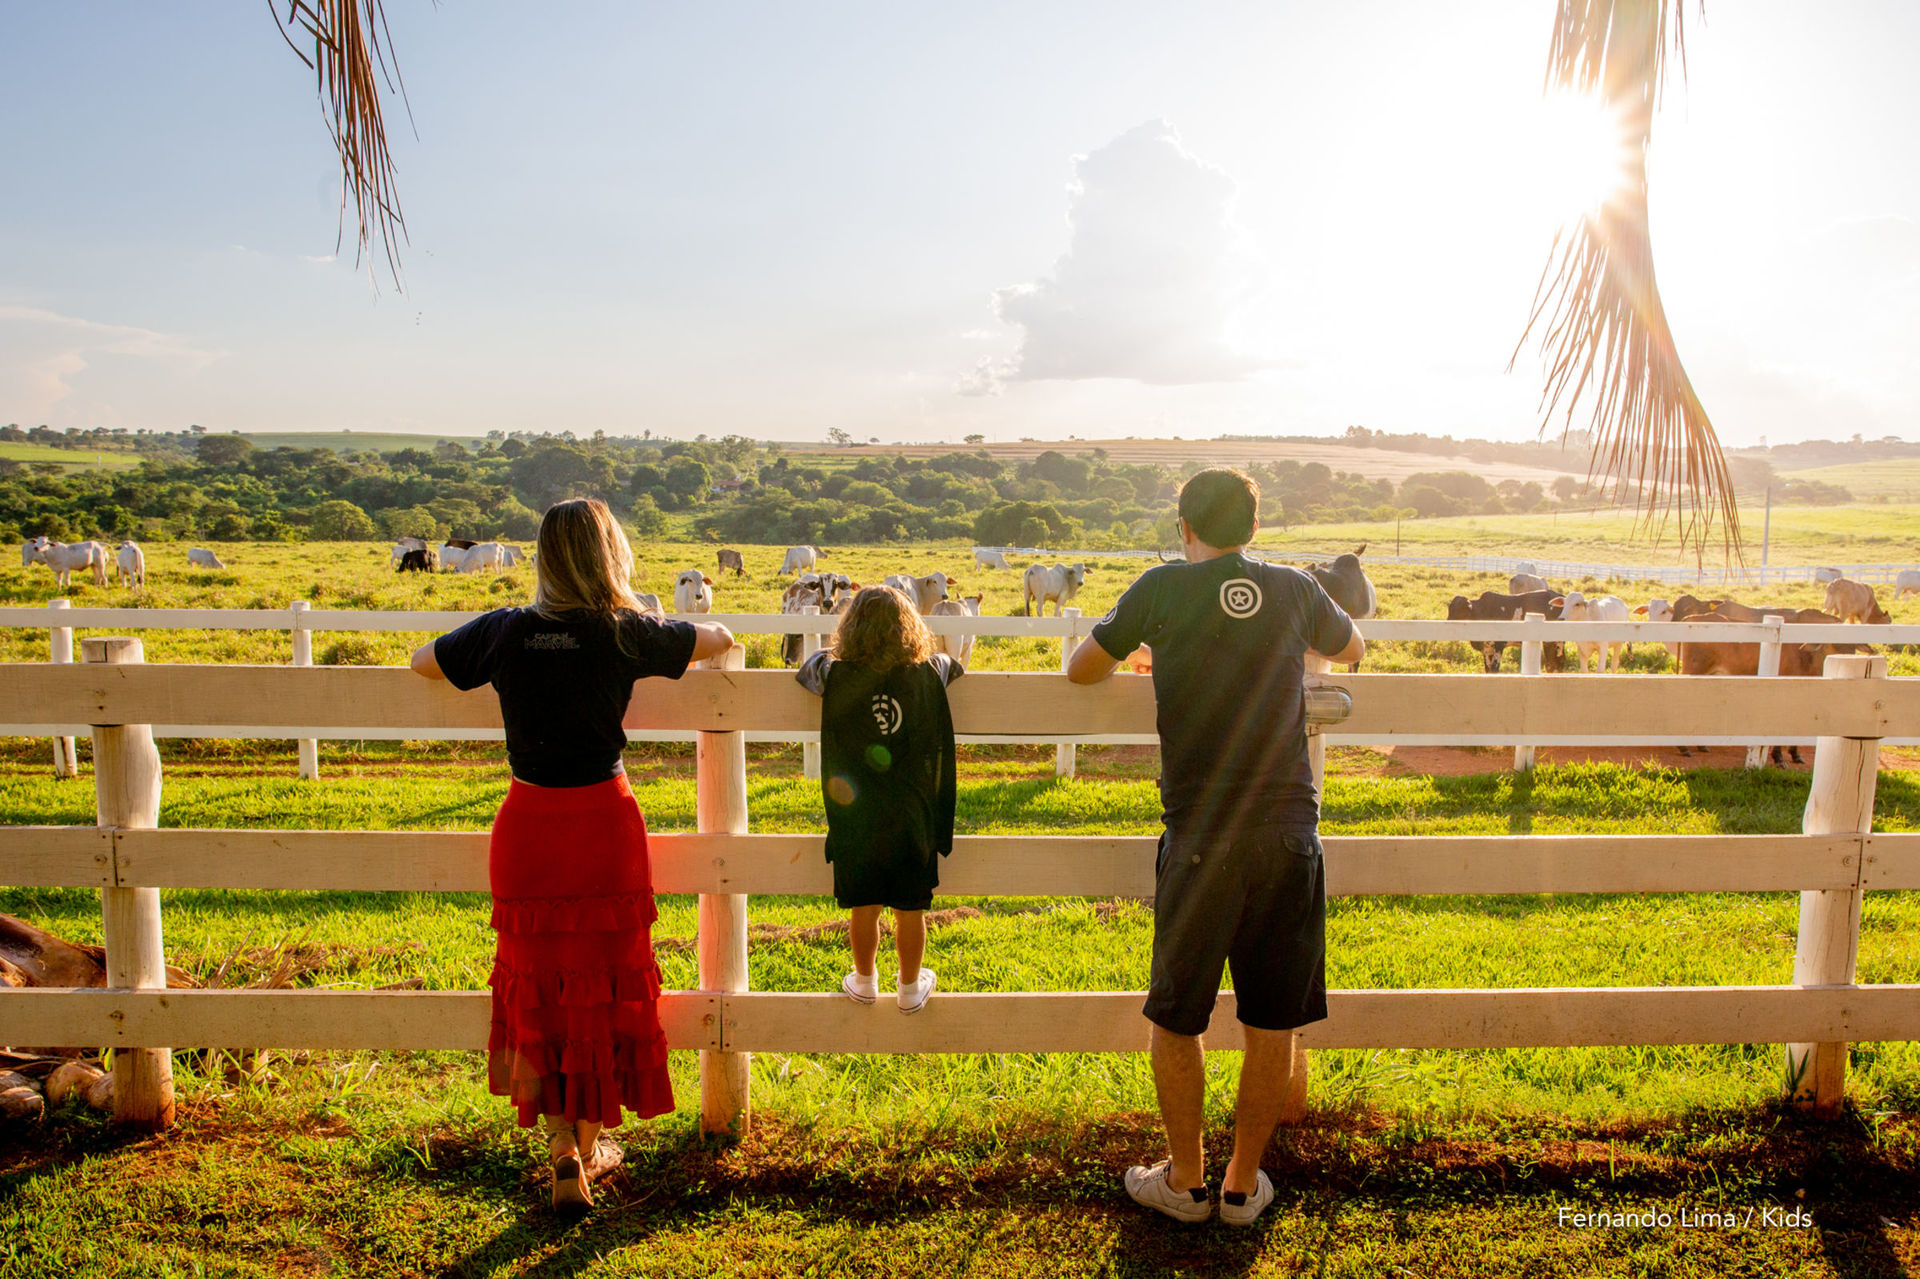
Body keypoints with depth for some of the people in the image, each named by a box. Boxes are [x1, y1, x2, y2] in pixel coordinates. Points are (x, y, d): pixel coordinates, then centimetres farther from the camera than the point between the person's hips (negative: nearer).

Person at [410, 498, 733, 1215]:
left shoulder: (505, 632, -3)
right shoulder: (626, 634, -8)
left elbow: (422, 663, 14)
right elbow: (718, 639, 7)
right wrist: (653, 629, 24)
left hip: (528, 827, 1)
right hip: (604, 824, -1)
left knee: (539, 988, 15)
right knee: (600, 988, 13)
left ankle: (561, 1144, 10)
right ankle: (589, 1145, 26)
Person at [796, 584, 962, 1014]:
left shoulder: (835, 676, -10)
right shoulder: (929, 674, -6)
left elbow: (803, 671, 11)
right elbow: (956, 666, 15)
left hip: (856, 819, 0)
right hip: (913, 818, 0)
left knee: (863, 909, 15)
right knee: (910, 910, 13)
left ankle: (864, 982, 33)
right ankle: (911, 988, 29)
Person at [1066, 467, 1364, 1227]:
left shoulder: (1162, 589, -1)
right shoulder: (1295, 590, 6)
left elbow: (1080, 672, 10)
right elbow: (1353, 651, 27)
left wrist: (1138, 657, 30)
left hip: (1199, 837, -2)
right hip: (1289, 831, 3)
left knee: (1176, 1018, 14)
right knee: (1273, 1022, 13)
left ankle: (1185, 1182, 26)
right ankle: (1244, 1185, 26)